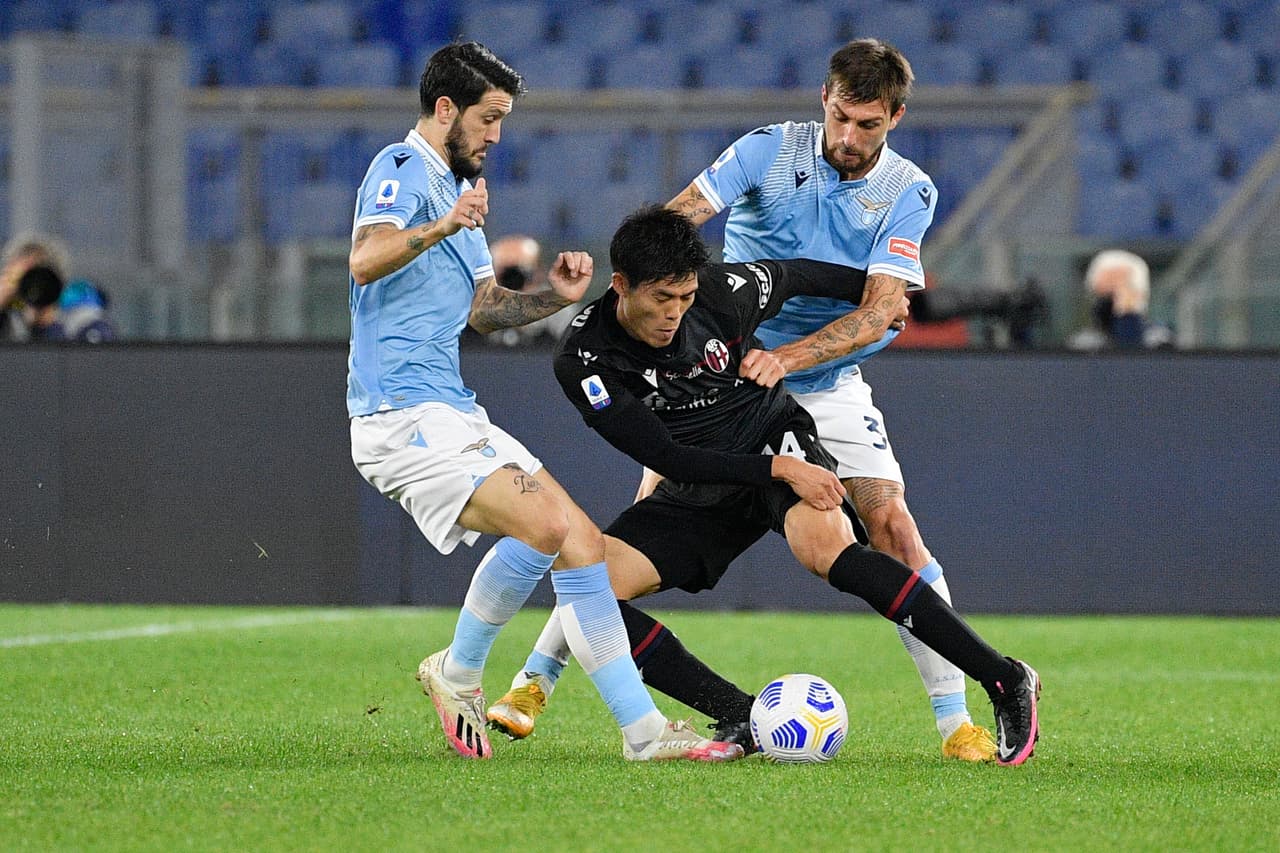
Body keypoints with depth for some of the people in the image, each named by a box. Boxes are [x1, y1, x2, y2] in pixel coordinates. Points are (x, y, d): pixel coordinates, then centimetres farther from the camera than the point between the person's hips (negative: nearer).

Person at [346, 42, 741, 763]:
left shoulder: (456, 187, 24)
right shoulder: (400, 170, -8)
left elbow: (484, 308, 27)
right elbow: (366, 261, -27)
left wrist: (554, 297, 8)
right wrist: (440, 228, -45)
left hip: (455, 417, 10)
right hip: (405, 415, -10)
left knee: (581, 540, 4)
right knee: (543, 525, -23)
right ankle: (459, 674, -7)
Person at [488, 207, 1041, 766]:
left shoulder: (724, 292, -18)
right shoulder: (582, 361, -19)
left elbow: (795, 277, 6)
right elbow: (665, 458, -21)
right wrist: (777, 471, -28)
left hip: (775, 438, -2)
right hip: (695, 489, 2)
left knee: (826, 547, -33)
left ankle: (1005, 681, -31)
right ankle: (742, 720, -20)